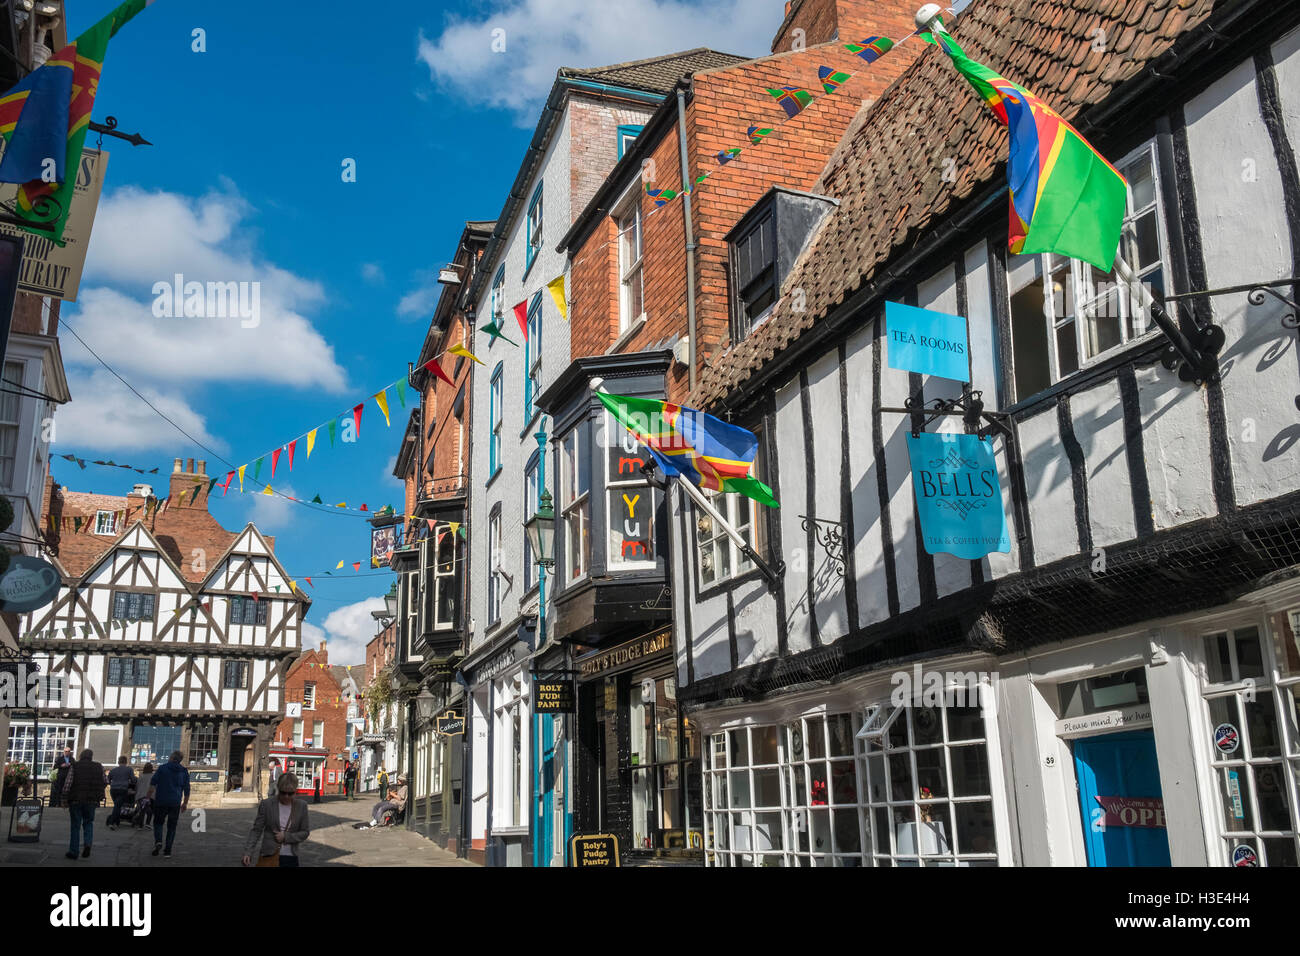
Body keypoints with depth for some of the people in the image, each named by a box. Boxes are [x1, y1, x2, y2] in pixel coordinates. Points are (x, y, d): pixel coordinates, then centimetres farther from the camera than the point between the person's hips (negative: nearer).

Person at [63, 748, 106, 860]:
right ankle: (87, 844, -7)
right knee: (88, 823, 16)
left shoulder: (74, 767, -2)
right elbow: (103, 783, 8)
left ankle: (73, 852, 11)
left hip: (75, 800, -1)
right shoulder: (98, 767, 4)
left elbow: (67, 784, -8)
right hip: (91, 801, 1)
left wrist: (64, 799, -3)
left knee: (75, 826, 7)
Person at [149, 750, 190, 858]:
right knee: (172, 826, 9)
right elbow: (187, 790, 9)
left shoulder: (162, 768, 2)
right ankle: (168, 850, 5)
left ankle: (158, 842, -10)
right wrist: (185, 803, 18)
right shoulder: (184, 772, 8)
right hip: (175, 803, 2)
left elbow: (152, 784, -6)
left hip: (160, 801, -2)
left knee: (158, 822, 13)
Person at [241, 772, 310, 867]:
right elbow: (256, 830, 0)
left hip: (291, 858, 1)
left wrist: (286, 837, -11)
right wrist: (248, 852, -9)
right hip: (269, 857, -1)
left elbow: (305, 832, 4)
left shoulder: (301, 806, 0)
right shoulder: (266, 804, -4)